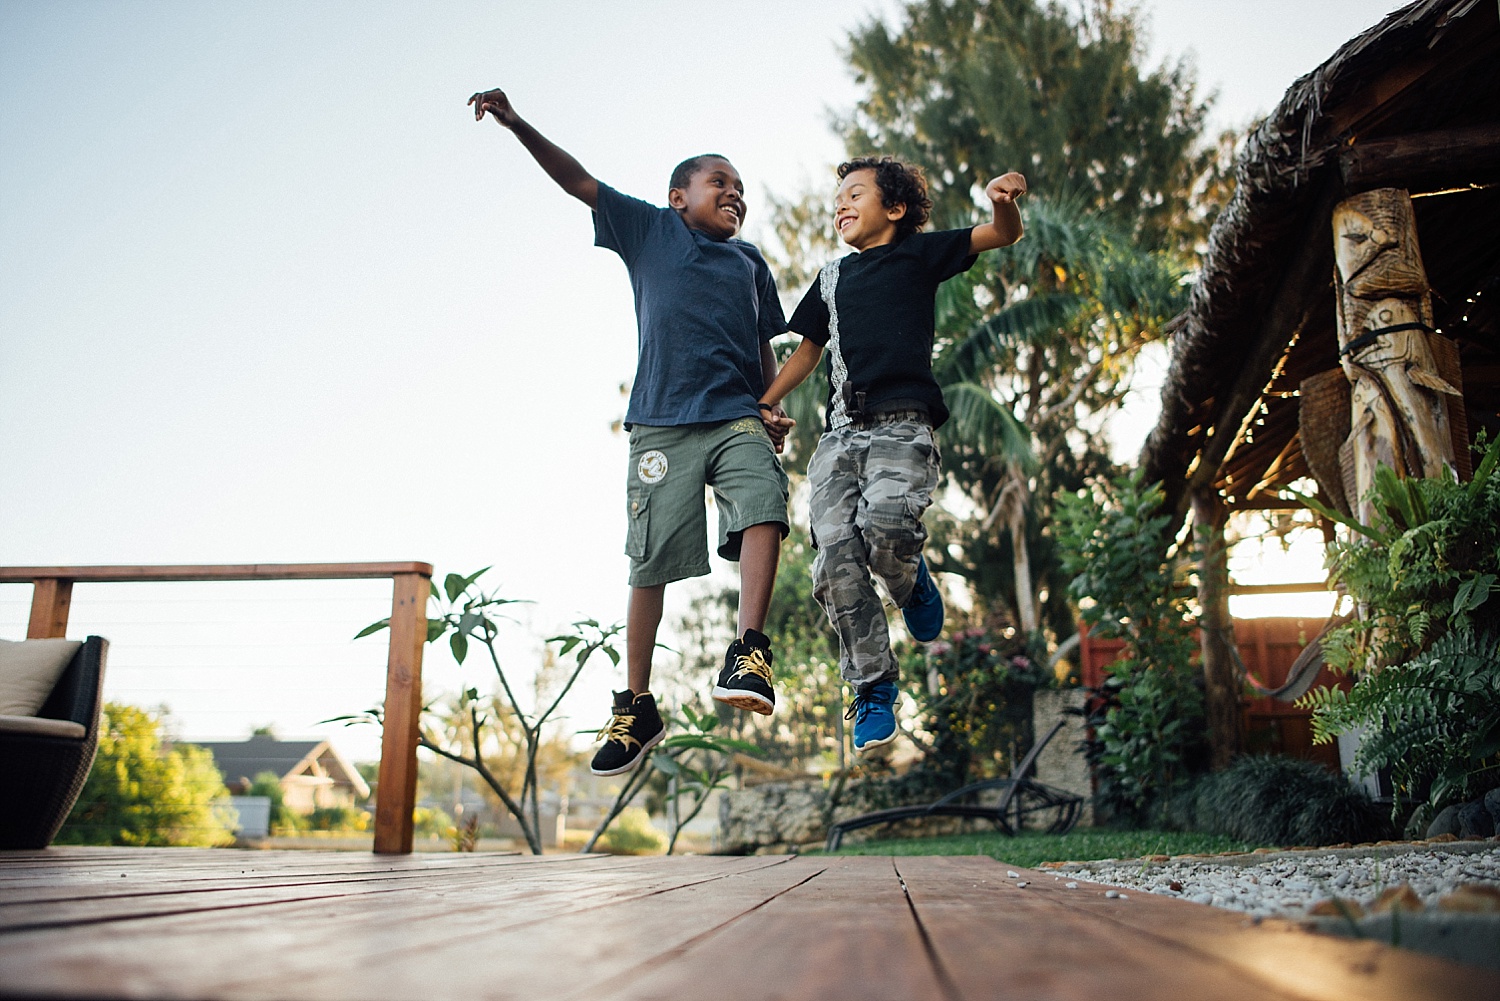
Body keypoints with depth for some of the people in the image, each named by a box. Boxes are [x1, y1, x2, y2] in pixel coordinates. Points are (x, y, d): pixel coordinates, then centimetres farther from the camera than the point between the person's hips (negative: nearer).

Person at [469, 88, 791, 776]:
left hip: (736, 418, 3)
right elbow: (579, 181, 8)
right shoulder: (651, 229, 14)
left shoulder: (751, 263, 22)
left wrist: (771, 412, 12)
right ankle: (636, 708, 8)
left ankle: (748, 651, -26)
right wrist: (516, 124, -2)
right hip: (661, 426, -2)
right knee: (651, 561, -2)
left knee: (761, 509, -27)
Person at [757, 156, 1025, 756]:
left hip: (902, 427, -4)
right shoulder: (832, 278, 25)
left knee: (884, 529, -31)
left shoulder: (917, 254, 11)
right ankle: (872, 691, 3)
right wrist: (765, 403, 22)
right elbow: (809, 349, 34)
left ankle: (912, 583, 5)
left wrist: (1005, 204, -21)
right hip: (840, 433, 5)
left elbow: (1002, 236, 2)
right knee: (836, 565, -10)